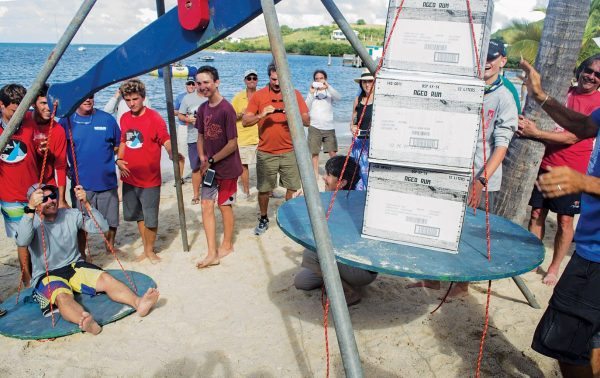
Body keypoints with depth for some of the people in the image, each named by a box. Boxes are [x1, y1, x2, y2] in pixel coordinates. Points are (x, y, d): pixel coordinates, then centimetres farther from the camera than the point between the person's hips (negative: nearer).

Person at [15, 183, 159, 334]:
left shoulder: (71, 215, 3)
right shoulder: (32, 222, -5)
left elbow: (102, 227, -6)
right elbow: (21, 241, -28)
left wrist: (86, 204, -18)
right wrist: (30, 209, -39)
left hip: (74, 266, 3)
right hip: (46, 276, -3)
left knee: (105, 278, -25)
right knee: (62, 296, -36)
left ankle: (138, 302, -48)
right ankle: (86, 322, -66)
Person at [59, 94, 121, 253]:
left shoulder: (107, 119, 1)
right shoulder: (66, 121, -1)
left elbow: (118, 144, 11)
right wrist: (66, 169, 0)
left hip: (107, 182, 1)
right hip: (80, 184, -1)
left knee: (111, 222, 12)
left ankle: (110, 249, 36)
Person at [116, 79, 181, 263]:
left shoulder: (154, 118, -12)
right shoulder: (124, 118, 6)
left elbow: (166, 141, -20)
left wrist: (173, 153, -40)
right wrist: (119, 160, 1)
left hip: (149, 178, -6)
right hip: (129, 177, 6)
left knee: (150, 218, 5)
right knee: (139, 216, 18)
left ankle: (150, 250, 25)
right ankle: (145, 249, 34)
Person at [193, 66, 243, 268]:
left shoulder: (226, 109, -18)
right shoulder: (203, 108, 4)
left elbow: (232, 144, -18)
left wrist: (212, 160, -13)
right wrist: (202, 159, -2)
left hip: (227, 168, -6)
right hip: (209, 167, 6)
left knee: (225, 205, 8)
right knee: (207, 206, 3)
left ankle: (227, 245, 29)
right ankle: (212, 253, 10)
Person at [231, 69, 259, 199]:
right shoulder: (238, 97, 5)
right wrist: (241, 114, -11)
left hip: (260, 137, 0)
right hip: (243, 138, 0)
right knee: (243, 165, 4)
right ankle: (245, 191, 17)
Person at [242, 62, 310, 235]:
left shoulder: (295, 94, 4)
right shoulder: (259, 95, 3)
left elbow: (307, 121, 1)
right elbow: (245, 121, -2)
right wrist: (261, 115, -19)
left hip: (290, 151, 0)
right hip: (266, 152, 0)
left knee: (293, 188, 3)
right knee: (263, 189, 7)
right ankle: (263, 219, 27)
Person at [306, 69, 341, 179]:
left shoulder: (330, 92, 7)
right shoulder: (312, 92, 10)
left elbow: (339, 97, -15)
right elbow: (306, 108, -2)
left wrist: (328, 86, -26)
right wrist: (311, 93, -12)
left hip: (329, 127, -1)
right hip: (314, 126, 1)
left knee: (332, 152, -5)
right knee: (314, 152, 3)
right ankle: (315, 173, 15)